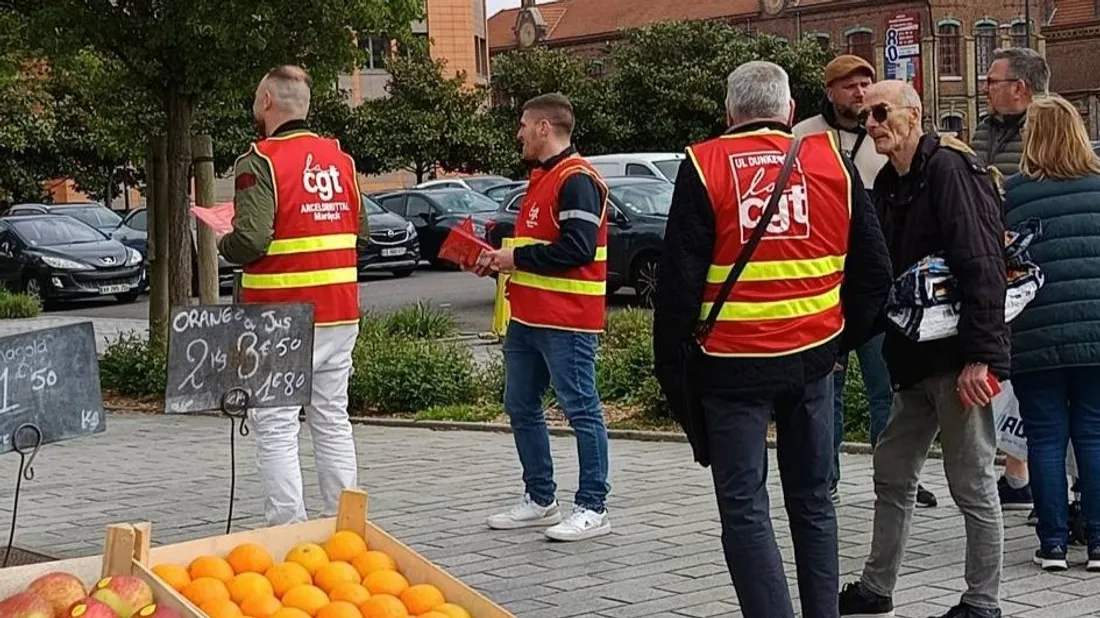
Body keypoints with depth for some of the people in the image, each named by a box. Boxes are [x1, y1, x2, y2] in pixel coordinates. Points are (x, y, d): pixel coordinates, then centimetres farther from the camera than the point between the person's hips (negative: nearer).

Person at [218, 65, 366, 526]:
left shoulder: (259, 163, -13)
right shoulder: (341, 158, 9)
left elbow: (250, 240, -21)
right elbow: (359, 231, 14)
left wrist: (222, 244, -1)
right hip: (339, 313, 7)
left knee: (276, 427, -2)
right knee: (333, 421, 14)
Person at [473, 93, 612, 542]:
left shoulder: (577, 180, -14)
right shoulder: (542, 179, 20)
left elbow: (577, 248, -23)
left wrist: (516, 258, -16)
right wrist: (502, 260, 9)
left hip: (566, 321, -11)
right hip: (527, 317, 11)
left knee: (581, 409, -4)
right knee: (520, 407, 14)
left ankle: (592, 508, 1)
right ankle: (540, 500, 24)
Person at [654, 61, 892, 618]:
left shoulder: (702, 168, -6)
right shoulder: (832, 161, 3)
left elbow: (679, 279, -8)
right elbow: (873, 268, 6)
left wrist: (668, 364, 1)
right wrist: (846, 338, 19)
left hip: (733, 363, -3)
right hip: (813, 358, 4)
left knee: (744, 509, 2)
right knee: (813, 501, 16)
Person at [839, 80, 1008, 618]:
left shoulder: (949, 169, -13)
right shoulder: (889, 184, 13)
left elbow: (981, 266, -20)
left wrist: (978, 356, -24)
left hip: (959, 358, -9)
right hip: (916, 358, 10)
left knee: (972, 486, 0)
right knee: (892, 475, 17)